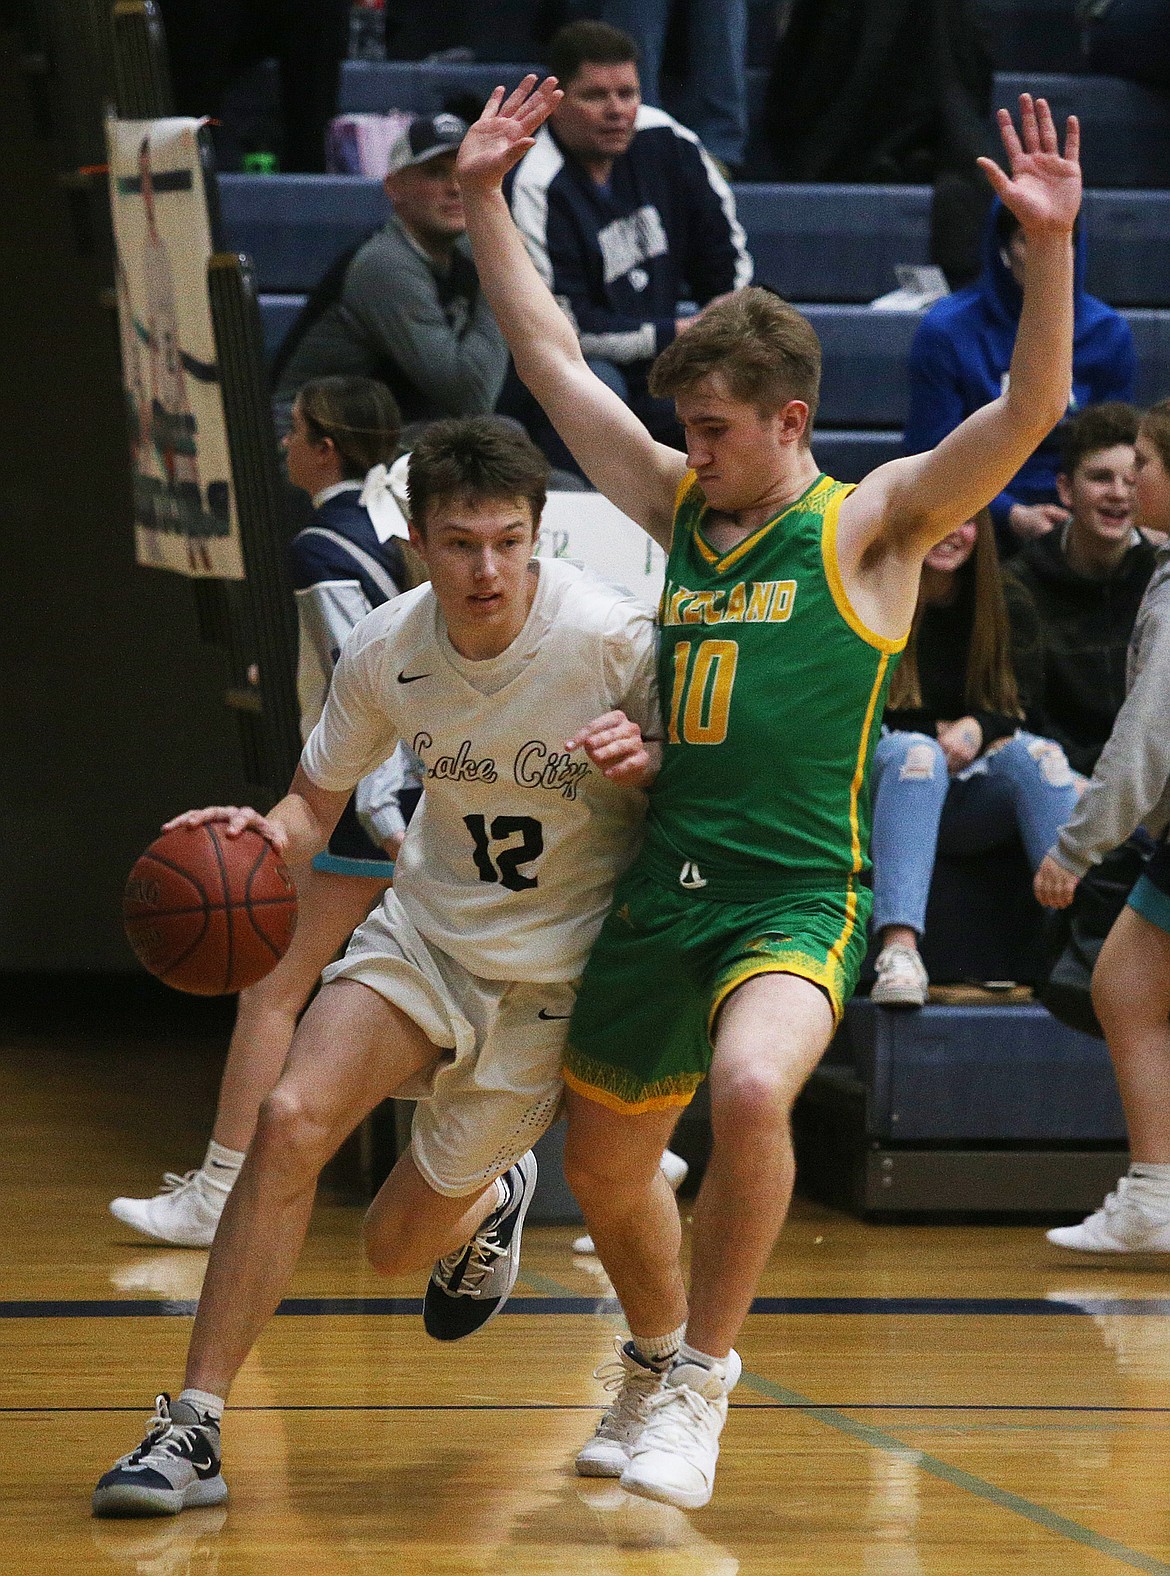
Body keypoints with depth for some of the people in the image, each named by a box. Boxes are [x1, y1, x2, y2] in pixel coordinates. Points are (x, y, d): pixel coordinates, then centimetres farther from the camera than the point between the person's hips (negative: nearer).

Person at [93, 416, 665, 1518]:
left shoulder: (612, 639, -21)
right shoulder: (385, 651, -10)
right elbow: (316, 800, 4)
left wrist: (644, 762, -30)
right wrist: (266, 836, -19)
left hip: (551, 971, -3)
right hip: (425, 929, 3)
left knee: (398, 1247, 2)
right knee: (291, 1119, -24)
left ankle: (491, 1196, 41)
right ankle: (195, 1423, -18)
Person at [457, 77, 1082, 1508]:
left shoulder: (871, 523, -2)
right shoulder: (678, 507, 13)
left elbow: (1028, 411, -15)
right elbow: (549, 356, 19)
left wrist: (1049, 247, -27)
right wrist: (484, 198, 17)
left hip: (796, 896, -6)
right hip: (660, 888, 6)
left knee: (750, 1093, -33)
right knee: (604, 1167, 16)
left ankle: (703, 1378, -17)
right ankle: (657, 1360, 44)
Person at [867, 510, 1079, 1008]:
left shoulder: (1008, 603, 8)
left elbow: (1020, 703, 0)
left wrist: (978, 729, -22)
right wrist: (939, 736, -14)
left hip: (974, 800, 3)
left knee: (1036, 754, -28)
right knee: (915, 752, -36)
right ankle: (898, 948, -54)